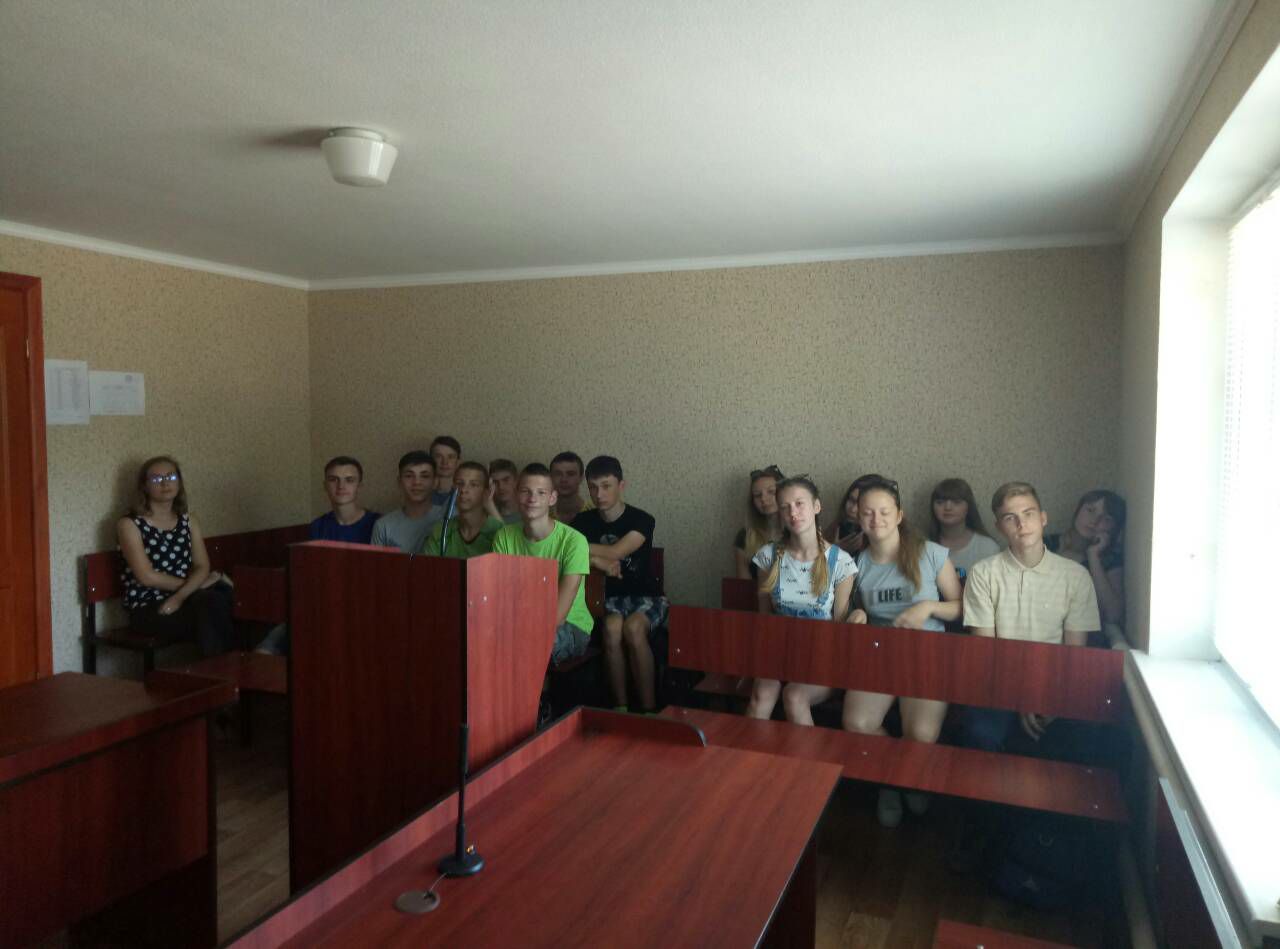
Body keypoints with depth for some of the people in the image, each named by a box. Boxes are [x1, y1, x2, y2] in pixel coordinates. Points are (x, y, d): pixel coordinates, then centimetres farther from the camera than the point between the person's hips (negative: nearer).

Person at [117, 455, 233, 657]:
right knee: (212, 616, -31)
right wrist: (194, 583, -4)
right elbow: (147, 577, -9)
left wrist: (180, 596, -16)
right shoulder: (130, 524, 0)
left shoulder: (188, 521, 14)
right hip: (148, 608, -4)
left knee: (216, 600, -32)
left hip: (185, 600, 4)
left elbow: (202, 567, 2)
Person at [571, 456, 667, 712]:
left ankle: (648, 710, -23)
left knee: (633, 627, -34)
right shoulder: (583, 521, 3)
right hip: (608, 598, 2)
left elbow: (614, 552, -21)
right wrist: (598, 561, -24)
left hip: (645, 597, -2)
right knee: (612, 627, -33)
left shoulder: (641, 520, -8)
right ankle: (620, 707, -20)